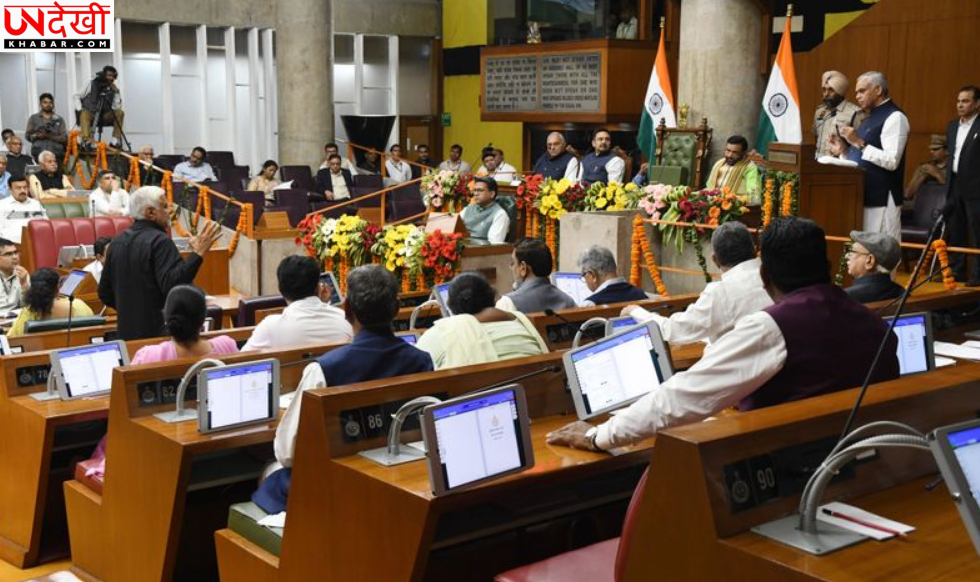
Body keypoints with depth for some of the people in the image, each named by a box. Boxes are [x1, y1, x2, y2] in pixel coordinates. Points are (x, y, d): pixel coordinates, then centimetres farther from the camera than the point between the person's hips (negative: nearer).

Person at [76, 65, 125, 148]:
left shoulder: (114, 88, 1)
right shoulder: (92, 84, -2)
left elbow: (117, 107, -11)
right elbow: (77, 96, 2)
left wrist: (116, 92, -18)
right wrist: (79, 109, -13)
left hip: (105, 116, 2)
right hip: (90, 113, -2)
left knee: (120, 113, -21)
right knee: (84, 114, -35)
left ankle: (116, 139, -21)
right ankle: (86, 140, -50)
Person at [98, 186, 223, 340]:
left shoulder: (117, 242, 10)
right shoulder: (159, 241, -14)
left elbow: (104, 293, 16)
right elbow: (172, 285, -27)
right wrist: (198, 254, -27)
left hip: (126, 333, 8)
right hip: (158, 333, -8)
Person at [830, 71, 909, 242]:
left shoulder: (894, 117, -10)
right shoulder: (872, 117, 18)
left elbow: (891, 161, -20)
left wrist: (859, 143, -21)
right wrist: (844, 151, 7)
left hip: (881, 199, -9)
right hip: (864, 196, 9)